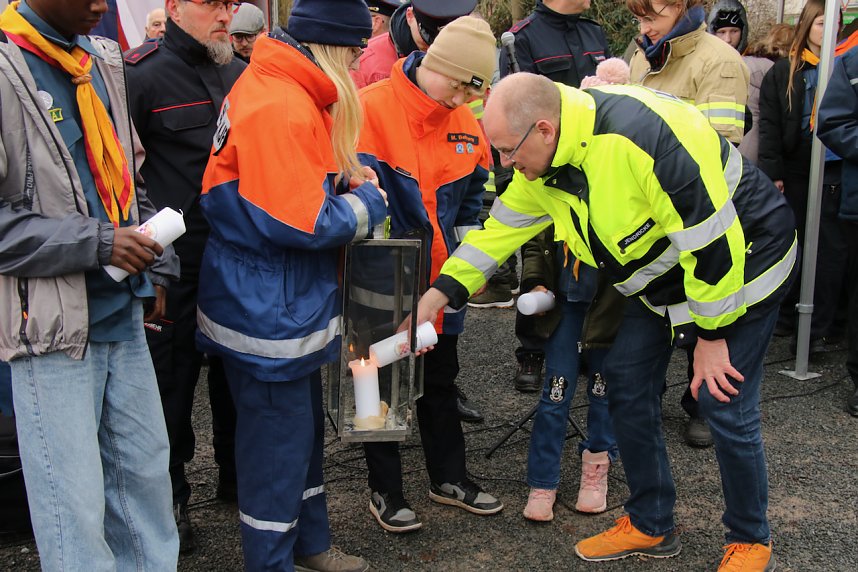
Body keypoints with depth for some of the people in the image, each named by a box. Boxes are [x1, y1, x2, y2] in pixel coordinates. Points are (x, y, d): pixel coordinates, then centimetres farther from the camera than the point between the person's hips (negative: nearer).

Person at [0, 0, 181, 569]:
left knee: (147, 470, 15)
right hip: (54, 328, -7)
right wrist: (98, 243, -17)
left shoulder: (103, 59, 11)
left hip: (124, 315, 7)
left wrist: (155, 267, 14)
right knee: (75, 504, 1)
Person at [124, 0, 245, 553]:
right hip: (177, 264, -6)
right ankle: (171, 497, 24)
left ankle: (236, 475, 37)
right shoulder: (142, 75, -10)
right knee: (173, 379, 7)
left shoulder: (240, 75, 10)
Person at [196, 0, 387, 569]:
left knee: (304, 425, 22)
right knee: (277, 440, 3)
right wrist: (367, 203, -10)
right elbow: (304, 223, -26)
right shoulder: (281, 108, -25)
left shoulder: (285, 91, 8)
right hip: (268, 312, -11)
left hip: (290, 304, 11)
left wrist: (345, 176, 4)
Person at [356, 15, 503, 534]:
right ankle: (385, 490, 24)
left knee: (441, 379, 18)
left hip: (441, 277, 6)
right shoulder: (372, 108, -16)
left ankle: (449, 477, 35)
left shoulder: (465, 122, 3)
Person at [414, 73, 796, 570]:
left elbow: (713, 242, -31)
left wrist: (711, 336, -22)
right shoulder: (543, 161, -8)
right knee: (627, 381, 6)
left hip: (741, 263, -8)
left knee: (724, 405, -8)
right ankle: (650, 526, 24)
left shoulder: (641, 136, -36)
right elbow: (501, 228, 3)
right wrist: (439, 294, -5)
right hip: (662, 276, 9)